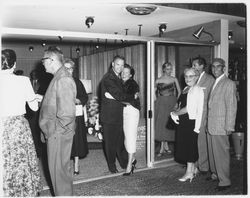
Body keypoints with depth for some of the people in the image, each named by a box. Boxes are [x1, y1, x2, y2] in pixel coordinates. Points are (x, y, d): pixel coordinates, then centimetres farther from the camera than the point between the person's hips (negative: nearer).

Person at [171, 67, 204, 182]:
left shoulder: (197, 90, -13)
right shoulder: (185, 89, 14)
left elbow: (189, 108, -18)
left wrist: (176, 113, -7)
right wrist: (175, 112, -1)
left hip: (191, 121, -8)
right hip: (183, 121, 9)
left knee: (190, 145, -2)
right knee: (185, 146, 12)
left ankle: (189, 173, 8)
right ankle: (192, 170, 25)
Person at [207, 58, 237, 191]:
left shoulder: (229, 84, -10)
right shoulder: (214, 83, 15)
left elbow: (231, 107, -13)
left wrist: (229, 127, -15)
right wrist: (207, 122, 12)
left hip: (220, 126, -8)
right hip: (211, 125, 8)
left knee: (221, 153, -1)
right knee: (212, 152, 16)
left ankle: (224, 181, 11)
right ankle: (215, 174, 32)